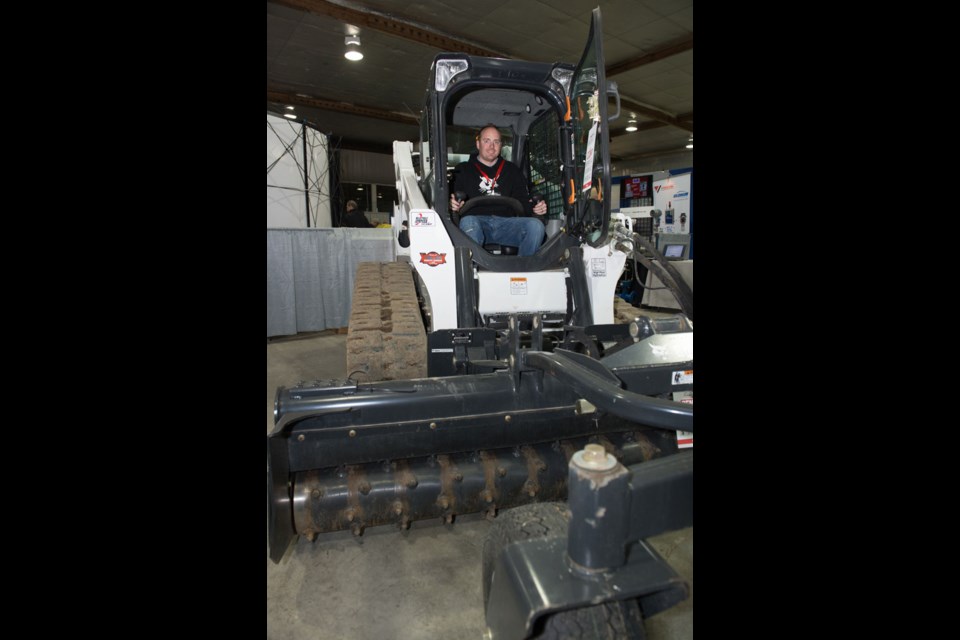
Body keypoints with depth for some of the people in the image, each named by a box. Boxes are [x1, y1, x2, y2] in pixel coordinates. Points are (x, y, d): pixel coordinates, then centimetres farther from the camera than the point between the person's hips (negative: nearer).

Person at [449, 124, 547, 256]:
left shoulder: (512, 170, 28)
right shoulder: (463, 170, 20)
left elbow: (523, 201, 22)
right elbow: (452, 200, 10)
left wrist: (535, 208, -2)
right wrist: (453, 205, -16)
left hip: (505, 222, 2)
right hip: (476, 220, -2)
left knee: (536, 225, -27)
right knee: (467, 223, -39)